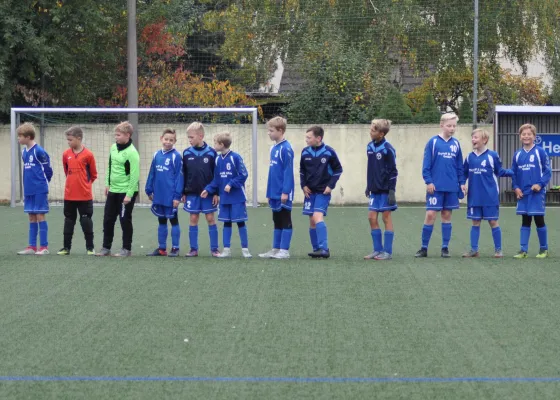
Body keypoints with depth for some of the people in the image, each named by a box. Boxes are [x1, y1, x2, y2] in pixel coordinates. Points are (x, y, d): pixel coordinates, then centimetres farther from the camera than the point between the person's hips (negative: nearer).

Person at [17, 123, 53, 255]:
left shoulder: (39, 151, -14)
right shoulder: (24, 152, 9)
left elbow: (47, 169, -8)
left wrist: (42, 183, 3)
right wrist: (27, 187, 14)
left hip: (40, 190, -7)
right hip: (29, 190, 7)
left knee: (40, 216, -3)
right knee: (32, 217, 10)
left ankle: (44, 247, 3)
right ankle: (32, 247, 15)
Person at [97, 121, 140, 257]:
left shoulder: (131, 153, -17)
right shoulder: (114, 147, 6)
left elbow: (134, 175, -18)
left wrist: (129, 194, -19)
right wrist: (107, 184, 16)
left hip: (126, 192, -7)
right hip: (113, 190, 7)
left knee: (125, 220, 1)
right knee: (108, 219, 10)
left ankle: (127, 249, 11)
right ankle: (106, 247, 19)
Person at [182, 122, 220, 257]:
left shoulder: (211, 153, -4)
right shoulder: (186, 153, 2)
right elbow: (183, 174, 6)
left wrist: (216, 193, -5)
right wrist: (183, 193, 4)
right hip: (192, 193, 2)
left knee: (210, 218, 2)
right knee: (193, 219, 5)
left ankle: (214, 249, 8)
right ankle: (193, 249, 11)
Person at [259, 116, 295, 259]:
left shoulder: (286, 148, -14)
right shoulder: (273, 148, 12)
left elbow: (288, 171, -17)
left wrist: (285, 192, -19)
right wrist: (269, 193, 17)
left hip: (283, 194, -9)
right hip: (274, 194, 9)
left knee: (285, 221, -1)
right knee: (277, 222, 13)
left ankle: (284, 251, 2)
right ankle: (275, 249, 18)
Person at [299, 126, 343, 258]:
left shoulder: (329, 152, -8)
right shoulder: (305, 152, 3)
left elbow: (338, 169, 1)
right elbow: (302, 170, 16)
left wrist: (331, 185, -7)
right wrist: (303, 185, 4)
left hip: (323, 192, -5)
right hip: (310, 191, 5)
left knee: (317, 217, -20)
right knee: (312, 221, 6)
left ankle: (324, 249, -22)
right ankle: (316, 249, 15)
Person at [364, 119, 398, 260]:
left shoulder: (387, 149, -13)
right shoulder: (370, 146, 8)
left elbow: (393, 171, -12)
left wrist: (392, 190, -15)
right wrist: (369, 186, 18)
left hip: (385, 190, -7)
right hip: (375, 190, 7)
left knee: (386, 218, -2)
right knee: (372, 217, 5)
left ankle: (388, 252, 3)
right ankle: (378, 250, 12)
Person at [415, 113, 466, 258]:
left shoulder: (456, 144, 8)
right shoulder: (433, 142, -4)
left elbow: (460, 166, 13)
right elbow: (426, 164, -4)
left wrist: (462, 182, 8)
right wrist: (428, 181, -10)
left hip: (452, 187, 3)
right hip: (436, 186, -3)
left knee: (447, 215, 8)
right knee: (430, 214, -5)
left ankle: (445, 247, 14)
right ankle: (424, 248, 3)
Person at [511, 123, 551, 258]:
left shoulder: (540, 152, -4)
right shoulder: (517, 155, 8)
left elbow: (547, 171, -5)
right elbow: (513, 173, 12)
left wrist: (540, 184, -16)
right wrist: (516, 187, -1)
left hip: (537, 193, -4)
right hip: (523, 194, 4)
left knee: (539, 220, 1)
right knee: (525, 221, 8)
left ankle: (544, 249, 14)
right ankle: (523, 250, 9)